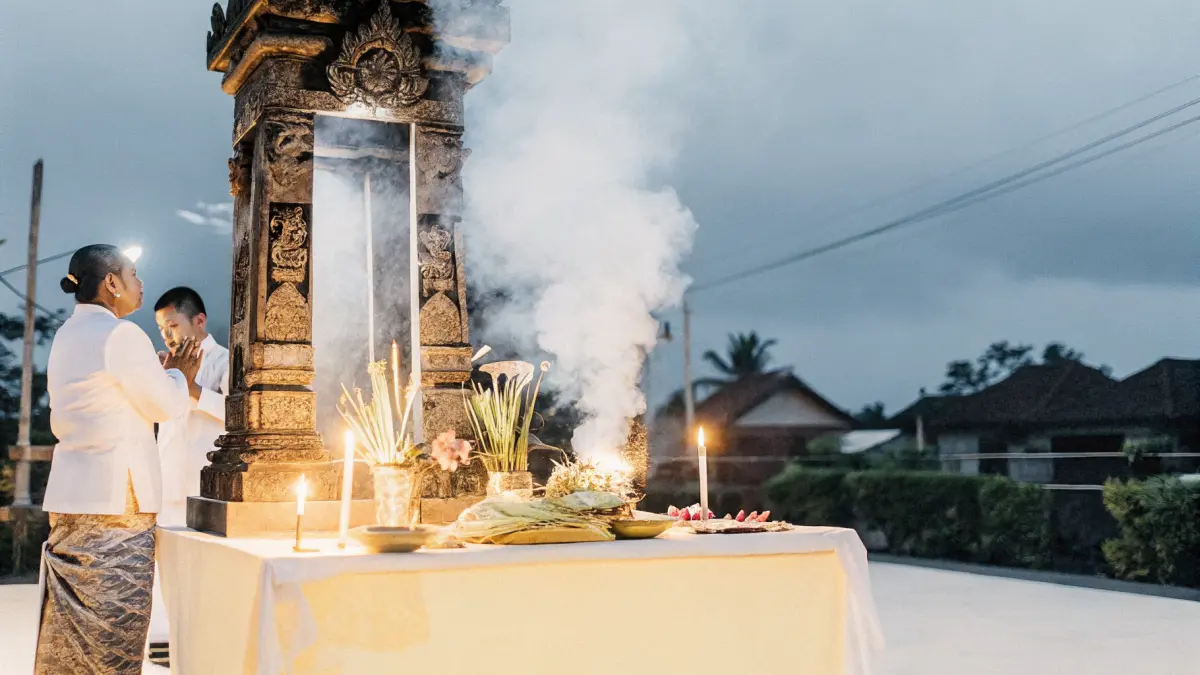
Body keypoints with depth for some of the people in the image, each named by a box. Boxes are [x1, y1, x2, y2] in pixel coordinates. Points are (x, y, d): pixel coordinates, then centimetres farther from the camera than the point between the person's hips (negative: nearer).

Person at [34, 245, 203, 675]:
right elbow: (168, 406, -8)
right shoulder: (120, 334, -12)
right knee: (111, 633, -3)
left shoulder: (66, 336, 16)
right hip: (115, 497, -9)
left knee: (70, 632, 12)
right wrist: (178, 374, 13)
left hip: (70, 495, 9)